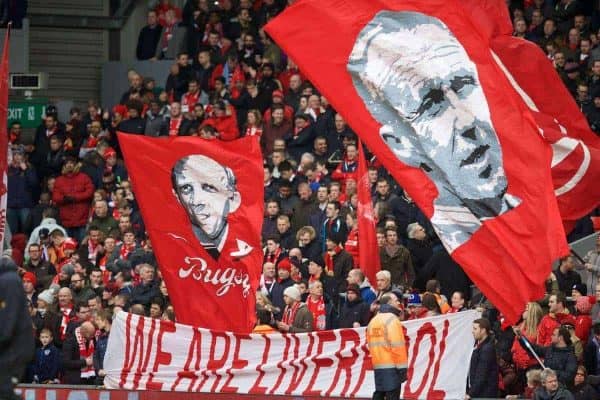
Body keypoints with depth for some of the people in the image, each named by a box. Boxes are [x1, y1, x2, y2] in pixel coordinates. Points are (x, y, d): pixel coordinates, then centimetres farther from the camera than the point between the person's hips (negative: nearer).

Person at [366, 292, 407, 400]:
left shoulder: (373, 321, 14)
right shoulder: (391, 319, -12)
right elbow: (397, 346, -17)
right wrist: (402, 367, -15)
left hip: (377, 366, 8)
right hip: (391, 367, -8)